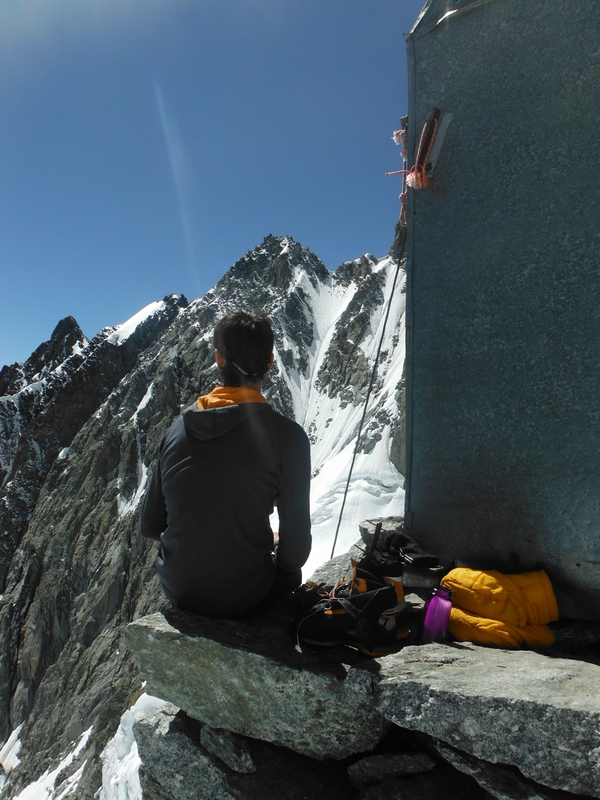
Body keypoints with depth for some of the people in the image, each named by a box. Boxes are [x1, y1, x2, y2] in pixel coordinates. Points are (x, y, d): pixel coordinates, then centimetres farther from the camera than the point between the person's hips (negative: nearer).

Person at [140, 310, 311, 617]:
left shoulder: (179, 427, -6)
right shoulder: (286, 435, -19)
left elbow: (150, 526, 3)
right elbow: (296, 546, -14)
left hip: (177, 591, 4)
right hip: (243, 596, -3)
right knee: (291, 570, 28)